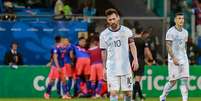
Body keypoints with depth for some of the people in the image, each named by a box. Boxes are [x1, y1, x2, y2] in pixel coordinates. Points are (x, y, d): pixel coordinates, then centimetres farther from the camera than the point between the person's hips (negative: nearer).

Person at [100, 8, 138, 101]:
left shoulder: (126, 31, 4)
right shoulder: (104, 34, 3)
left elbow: (132, 45, 4)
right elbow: (104, 52, 9)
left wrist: (135, 59, -11)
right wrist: (104, 68, 9)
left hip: (125, 67, 1)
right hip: (112, 68, -1)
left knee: (128, 92, 3)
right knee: (113, 92, -10)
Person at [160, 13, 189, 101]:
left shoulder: (185, 32, 12)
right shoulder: (171, 32, -8)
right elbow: (168, 46, -12)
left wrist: (184, 57, 15)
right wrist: (173, 58, -20)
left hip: (184, 60, 6)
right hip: (174, 60, -6)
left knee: (185, 80, -4)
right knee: (173, 81, -3)